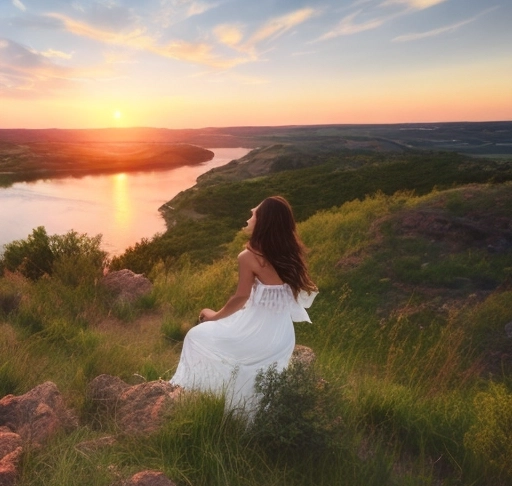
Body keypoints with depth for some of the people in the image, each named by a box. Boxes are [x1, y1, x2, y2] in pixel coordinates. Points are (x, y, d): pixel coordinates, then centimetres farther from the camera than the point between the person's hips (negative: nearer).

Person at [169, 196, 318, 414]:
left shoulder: (249, 257, -18)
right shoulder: (291, 252, -1)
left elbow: (241, 298, -10)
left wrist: (215, 315, 5)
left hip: (258, 333, -6)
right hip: (282, 337, 6)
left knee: (197, 337, 16)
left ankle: (192, 387, 29)